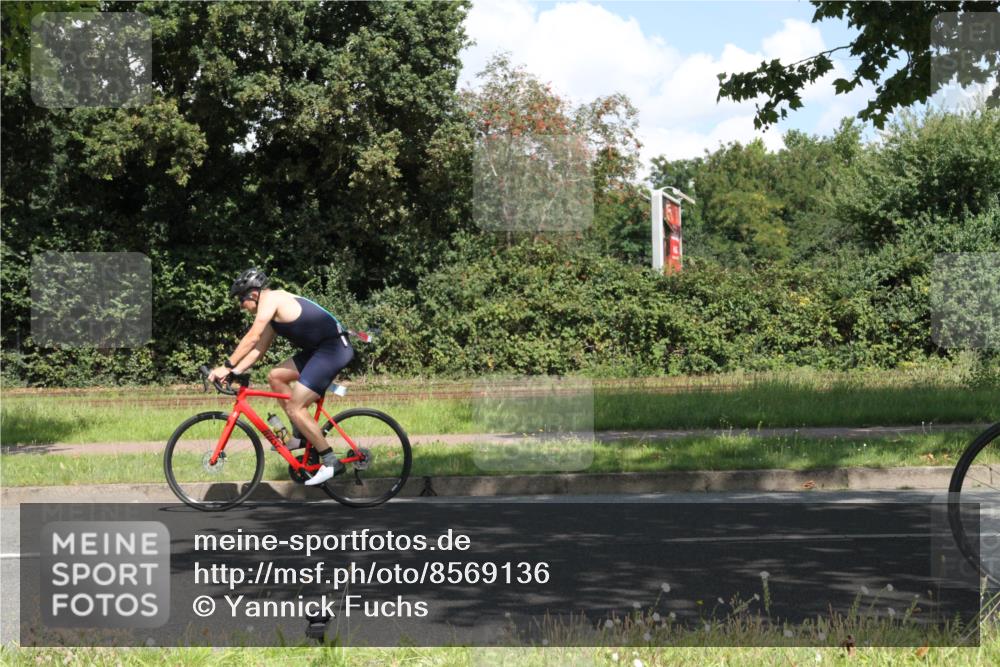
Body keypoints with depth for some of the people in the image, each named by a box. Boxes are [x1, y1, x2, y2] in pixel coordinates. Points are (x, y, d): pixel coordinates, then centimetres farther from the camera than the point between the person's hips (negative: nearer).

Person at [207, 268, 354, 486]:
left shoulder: (270, 299, -9)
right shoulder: (274, 310, 20)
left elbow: (252, 338, -14)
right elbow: (258, 349, 19)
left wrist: (227, 366, -10)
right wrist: (234, 371, 10)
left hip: (334, 348, -10)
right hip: (320, 348, 10)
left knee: (295, 407, -10)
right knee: (275, 376, 13)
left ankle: (331, 462, -6)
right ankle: (301, 434, 16)